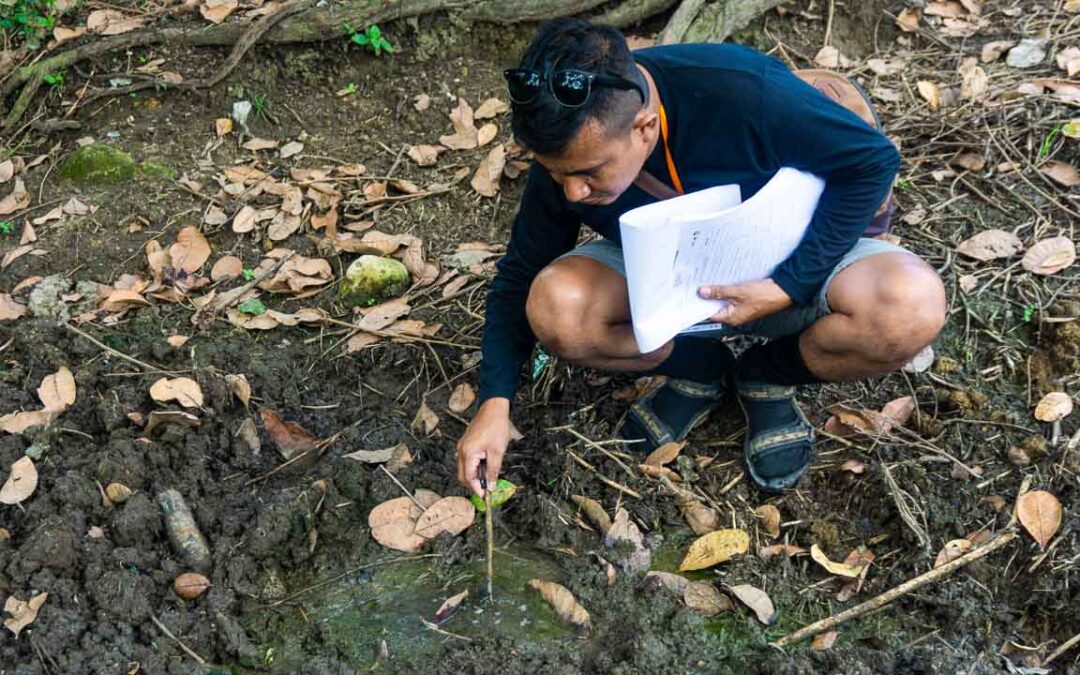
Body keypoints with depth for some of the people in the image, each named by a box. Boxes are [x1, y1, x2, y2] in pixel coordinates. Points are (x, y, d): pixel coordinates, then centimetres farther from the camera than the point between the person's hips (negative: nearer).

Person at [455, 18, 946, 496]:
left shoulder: (741, 91, -33)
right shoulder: (568, 155, -20)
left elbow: (874, 159, -20)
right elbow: (519, 278, -6)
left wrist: (788, 287, -26)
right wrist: (495, 403, -17)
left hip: (789, 267, -2)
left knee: (912, 306, -33)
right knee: (553, 308, -28)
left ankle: (768, 375, -2)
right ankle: (702, 371, 1)